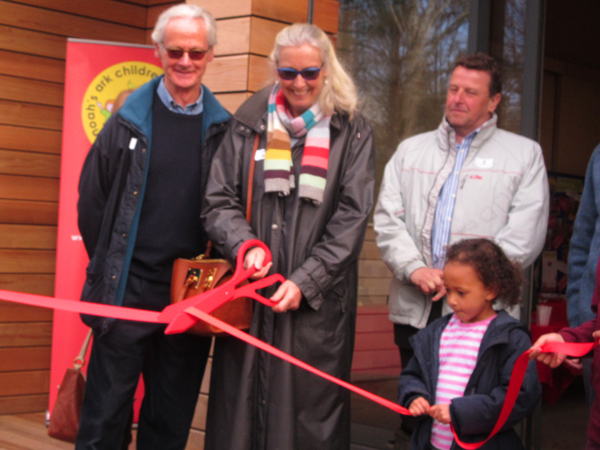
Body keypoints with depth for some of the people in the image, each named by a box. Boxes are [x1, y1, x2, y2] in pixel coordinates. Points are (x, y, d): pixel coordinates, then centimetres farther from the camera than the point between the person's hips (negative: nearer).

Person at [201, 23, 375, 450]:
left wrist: (304, 281, -11)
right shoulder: (248, 126, 9)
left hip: (317, 301, -1)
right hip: (249, 296, 2)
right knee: (241, 406, 3)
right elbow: (218, 202, 6)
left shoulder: (351, 133, 4)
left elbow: (350, 220, -2)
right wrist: (245, 245, -13)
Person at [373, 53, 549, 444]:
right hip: (414, 308, 3)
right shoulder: (411, 150, 17)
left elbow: (525, 236, -3)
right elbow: (387, 219, 9)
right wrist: (414, 269, -8)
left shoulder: (524, 154, 7)